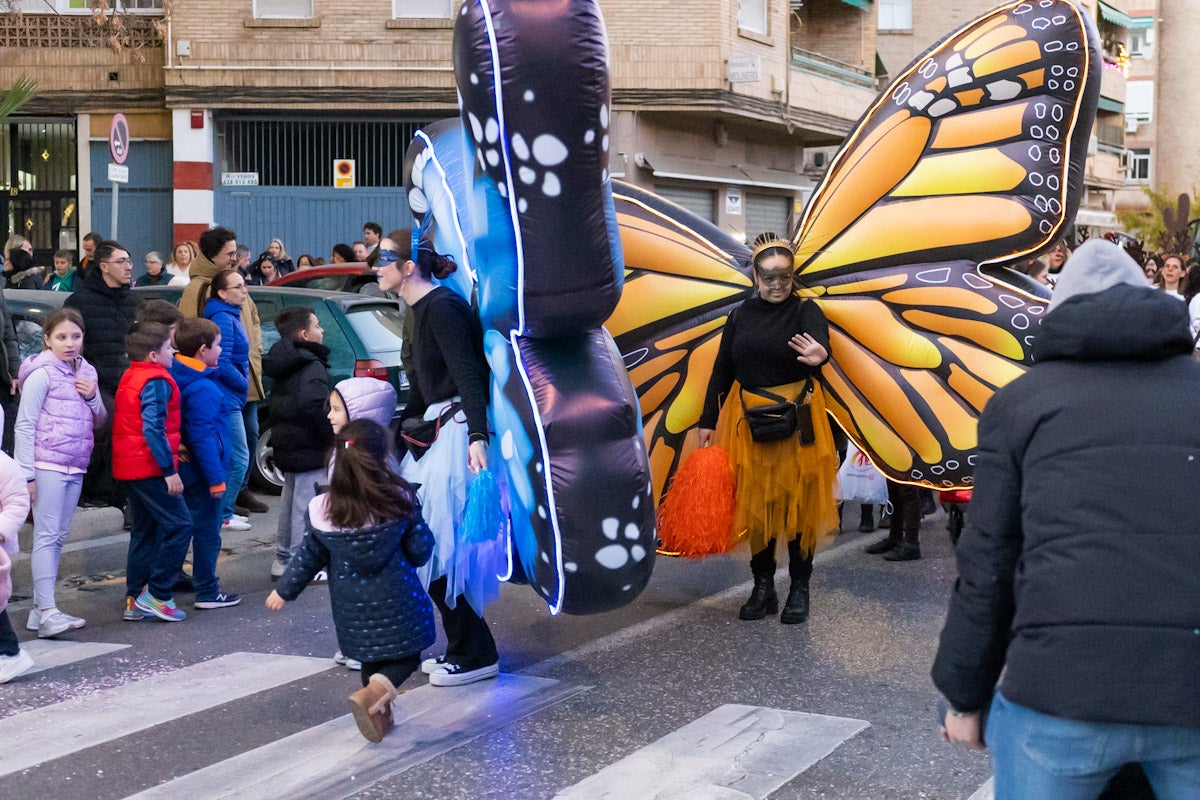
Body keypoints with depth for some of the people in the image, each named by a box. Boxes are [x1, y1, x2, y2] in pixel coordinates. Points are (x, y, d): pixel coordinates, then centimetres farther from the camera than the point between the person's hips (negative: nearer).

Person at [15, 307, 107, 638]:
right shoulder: (41, 374, -8)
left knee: (58, 536, 9)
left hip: (75, 468, 7)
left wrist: (92, 397, -4)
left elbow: (99, 421, 17)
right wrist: (26, 473, -13)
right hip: (47, 465, -7)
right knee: (47, 536, -9)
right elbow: (24, 425, -9)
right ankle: (47, 611, -11)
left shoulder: (86, 373, 11)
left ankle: (40, 609, 15)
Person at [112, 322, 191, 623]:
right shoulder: (156, 381, -15)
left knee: (144, 531, 15)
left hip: (130, 467, 10)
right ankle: (157, 593, -6)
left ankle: (134, 599, 17)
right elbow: (153, 428, -23)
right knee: (179, 525, -6)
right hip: (150, 467, -10)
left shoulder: (130, 377, 15)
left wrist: (169, 451, 22)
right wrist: (169, 469, -21)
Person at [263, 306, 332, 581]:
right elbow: (311, 405, -30)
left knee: (290, 503, 19)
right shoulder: (312, 365, -17)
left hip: (286, 445, 10)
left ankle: (282, 561, 27)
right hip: (309, 449, -10)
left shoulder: (284, 365, 12)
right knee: (307, 506, -4)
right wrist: (329, 438, -21)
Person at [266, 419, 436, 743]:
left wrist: (284, 591, 16)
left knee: (371, 658, 23)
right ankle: (373, 693, -17)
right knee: (406, 656, 9)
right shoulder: (401, 500, -14)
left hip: (351, 607, 3)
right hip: (396, 601, -3)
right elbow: (420, 549, -8)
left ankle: (380, 715, 26)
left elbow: (309, 558, 1)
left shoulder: (322, 510, -9)